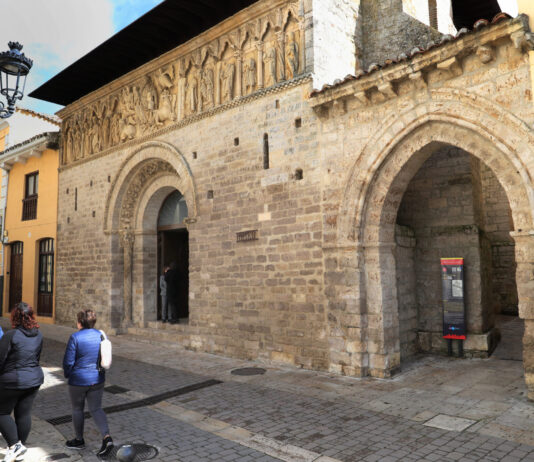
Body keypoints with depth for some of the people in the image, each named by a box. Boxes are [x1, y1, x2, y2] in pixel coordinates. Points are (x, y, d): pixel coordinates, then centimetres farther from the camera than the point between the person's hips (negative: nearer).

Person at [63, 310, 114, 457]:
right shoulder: (101, 336, 0)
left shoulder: (75, 337, -16)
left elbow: (68, 362, -14)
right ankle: (106, 437, -6)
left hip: (78, 380, -4)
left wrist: (67, 375, 5)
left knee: (77, 409, 16)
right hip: (98, 379, 4)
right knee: (96, 408, 11)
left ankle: (79, 440, 31)